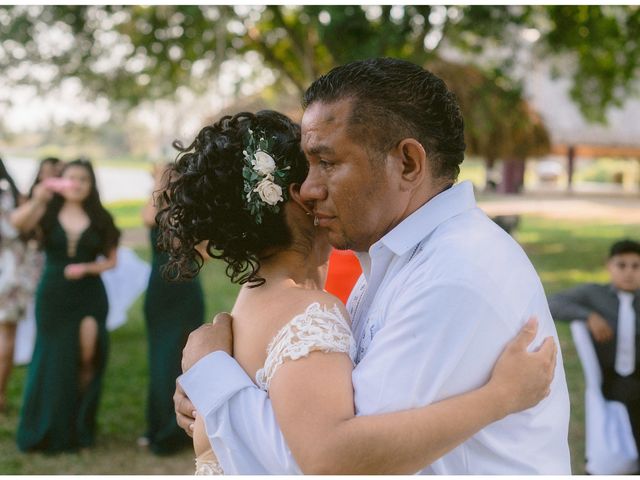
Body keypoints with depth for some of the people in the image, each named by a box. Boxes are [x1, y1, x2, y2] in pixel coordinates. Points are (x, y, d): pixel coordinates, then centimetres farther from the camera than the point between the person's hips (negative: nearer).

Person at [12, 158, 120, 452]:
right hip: (53, 296, 0)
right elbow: (18, 222, -18)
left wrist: (88, 268, -12)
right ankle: (49, 433, 22)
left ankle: (80, 430, 10)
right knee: (54, 362, 5)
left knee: (87, 360, -10)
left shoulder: (100, 219, 5)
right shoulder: (48, 213, 2)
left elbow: (111, 260, 7)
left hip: (88, 296, 0)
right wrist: (37, 201, -36)